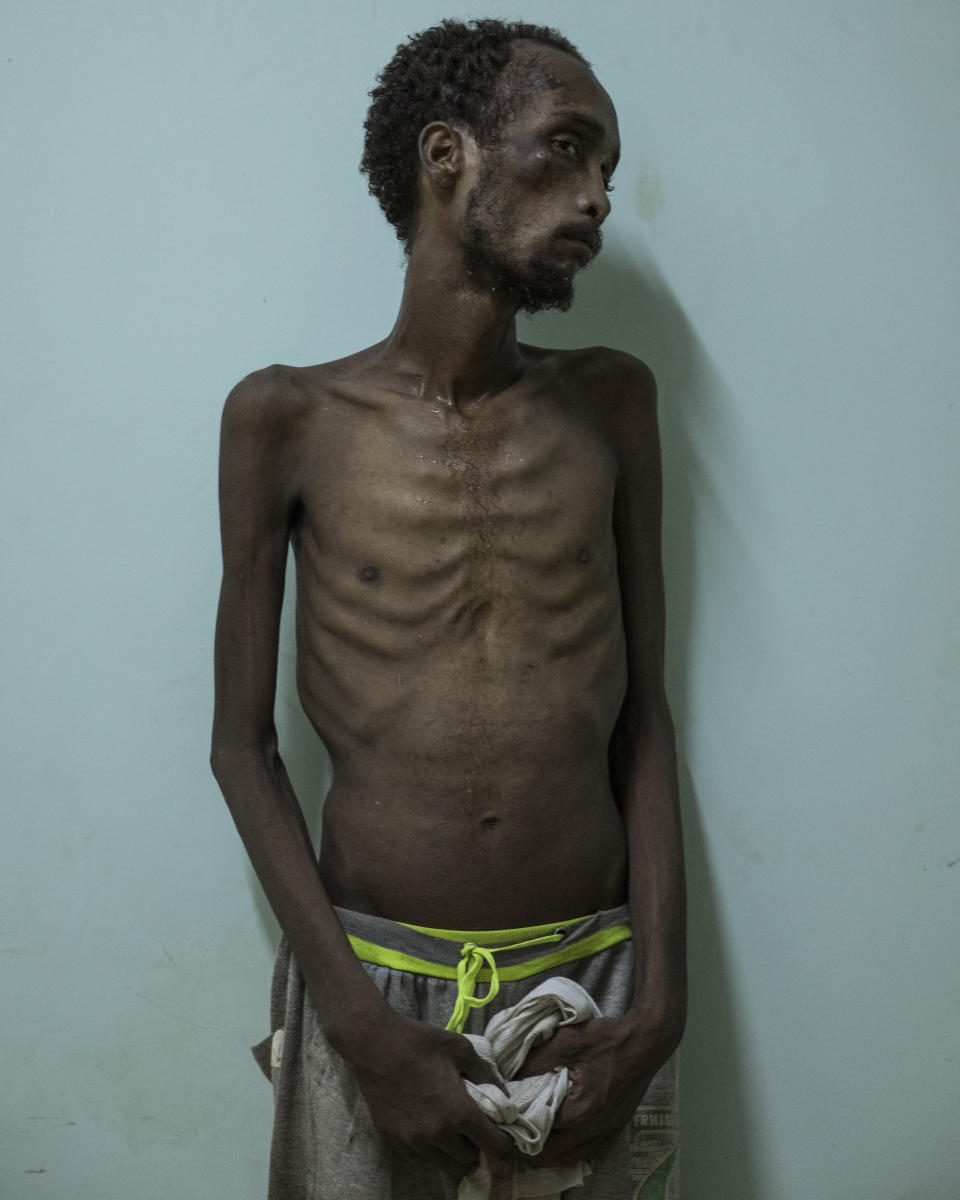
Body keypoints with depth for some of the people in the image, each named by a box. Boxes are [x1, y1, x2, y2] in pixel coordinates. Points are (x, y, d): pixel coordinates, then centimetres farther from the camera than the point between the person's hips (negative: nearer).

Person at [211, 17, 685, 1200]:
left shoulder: (611, 403, 2)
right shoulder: (289, 421, -5)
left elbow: (643, 715, 4)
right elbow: (242, 743, -2)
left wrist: (659, 996, -6)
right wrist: (360, 1020, -11)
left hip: (598, 986, 2)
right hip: (370, 976, -2)